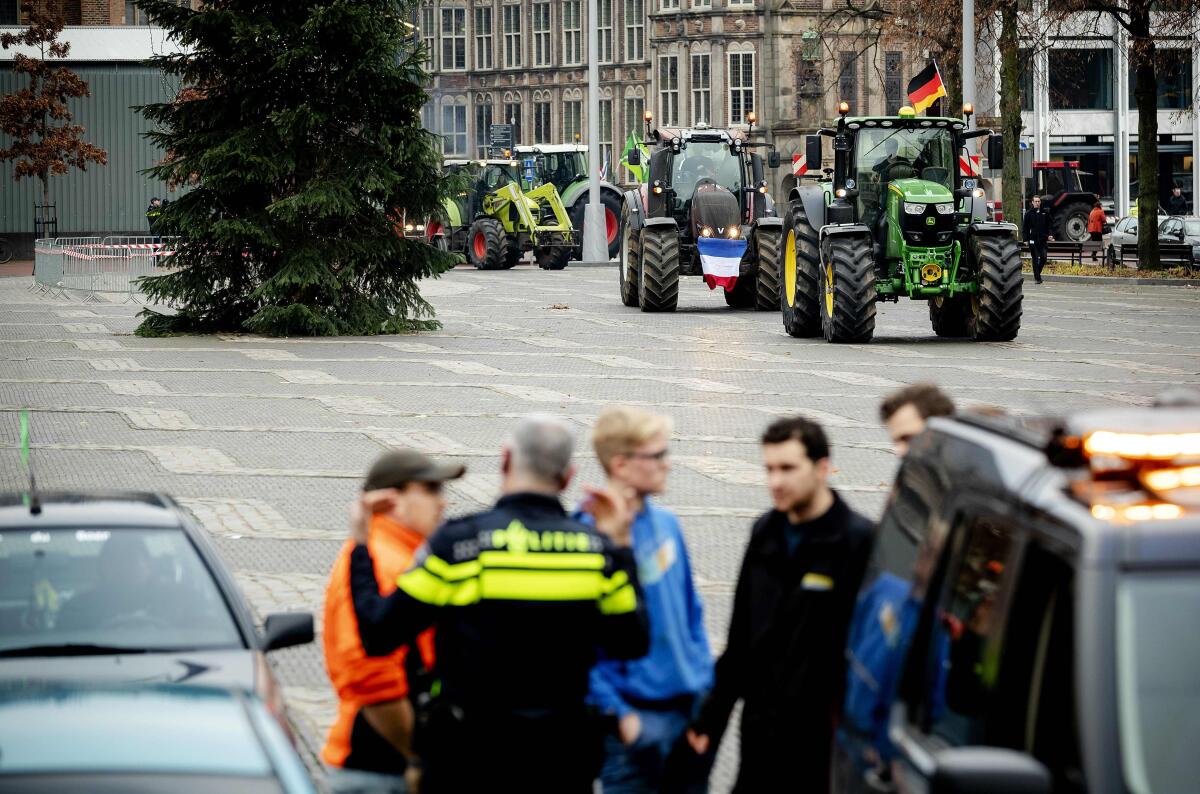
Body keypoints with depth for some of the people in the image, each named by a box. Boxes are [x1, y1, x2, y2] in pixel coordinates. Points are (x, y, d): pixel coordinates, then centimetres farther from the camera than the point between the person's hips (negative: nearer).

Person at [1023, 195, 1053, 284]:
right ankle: (1037, 278, 2)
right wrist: (1026, 239, -4)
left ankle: (1038, 273, 20)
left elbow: (1048, 225, 15)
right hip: (1033, 239, -2)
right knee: (1035, 259, -1)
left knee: (1043, 257, -3)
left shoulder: (1045, 212, 8)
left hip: (1042, 239, 2)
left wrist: (1049, 235, 2)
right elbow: (1025, 227, 3)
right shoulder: (1029, 213, 2)